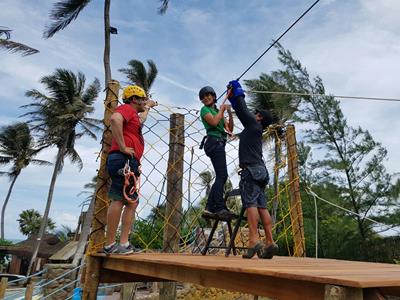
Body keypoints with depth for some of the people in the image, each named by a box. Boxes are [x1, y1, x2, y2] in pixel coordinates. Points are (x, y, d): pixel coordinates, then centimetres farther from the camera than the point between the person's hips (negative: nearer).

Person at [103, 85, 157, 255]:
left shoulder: (133, 115, 29)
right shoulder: (126, 108, 1)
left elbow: (141, 120, 56)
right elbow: (115, 119, -23)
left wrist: (147, 107, 70)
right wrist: (122, 147, -23)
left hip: (129, 163, 11)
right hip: (123, 160, -11)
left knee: (132, 202, 8)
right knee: (119, 199, -13)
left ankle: (124, 243, 8)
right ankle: (110, 245, -10)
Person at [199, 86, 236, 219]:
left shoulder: (217, 111, 26)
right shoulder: (205, 109, 6)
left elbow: (230, 128, 18)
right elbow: (214, 122, -15)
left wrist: (230, 113, 5)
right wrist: (222, 110, 0)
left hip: (219, 144, 8)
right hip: (214, 142, -8)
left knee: (221, 176, 3)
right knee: (222, 175, -18)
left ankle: (209, 207, 4)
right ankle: (220, 208, -21)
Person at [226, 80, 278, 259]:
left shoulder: (253, 124, 6)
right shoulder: (253, 128, 28)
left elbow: (243, 109, 7)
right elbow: (241, 112, 34)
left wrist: (237, 89, 22)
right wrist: (231, 98, 40)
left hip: (251, 169, -9)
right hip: (259, 170, 9)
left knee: (251, 203, -17)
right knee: (261, 206, 2)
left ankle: (253, 241, -24)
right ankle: (270, 243, 0)